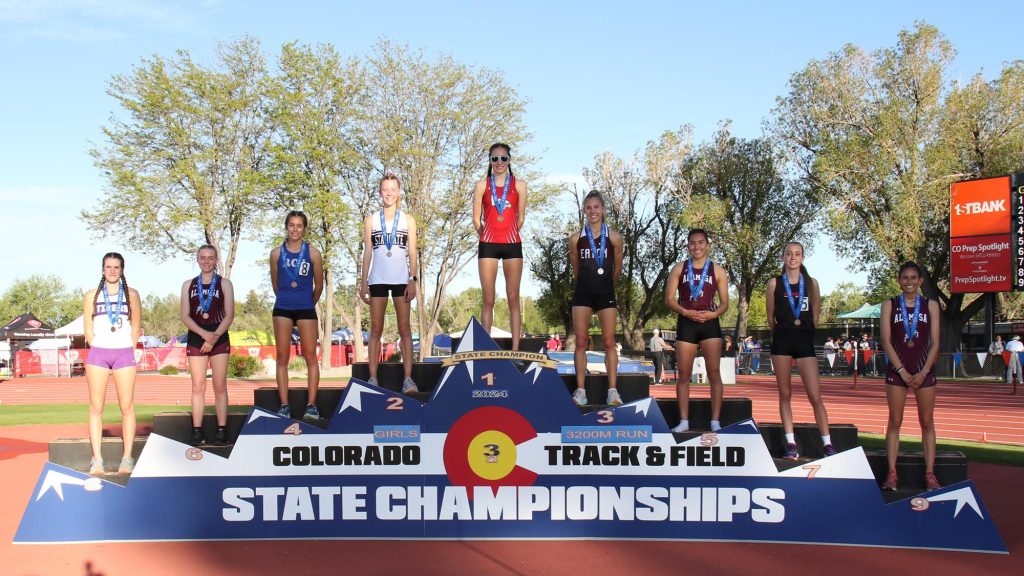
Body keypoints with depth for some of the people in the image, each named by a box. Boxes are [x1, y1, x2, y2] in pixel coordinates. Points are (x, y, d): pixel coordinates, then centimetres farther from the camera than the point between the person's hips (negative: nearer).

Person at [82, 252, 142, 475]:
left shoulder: (131, 294, 9)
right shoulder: (92, 295, 10)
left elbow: (136, 326, 10)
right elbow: (88, 327, 9)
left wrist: (128, 351, 1)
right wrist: (98, 351, 0)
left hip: (124, 354, 0)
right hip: (98, 353, 1)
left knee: (127, 406, -3)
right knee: (96, 407, -2)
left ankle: (127, 458, -1)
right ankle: (97, 459, -1)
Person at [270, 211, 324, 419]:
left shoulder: (313, 253, -1)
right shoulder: (277, 253, 4)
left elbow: (319, 285, 8)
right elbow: (275, 283, 15)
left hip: (306, 309, -2)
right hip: (282, 308, 2)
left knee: (310, 356, -3)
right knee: (282, 357, 2)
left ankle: (311, 405, 1)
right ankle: (284, 405, 5)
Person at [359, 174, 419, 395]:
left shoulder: (408, 220, 8)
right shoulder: (371, 220, 9)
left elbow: (412, 253, 5)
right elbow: (367, 253, 9)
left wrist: (412, 280, -5)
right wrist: (363, 282, 2)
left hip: (401, 279, -1)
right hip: (377, 280, 1)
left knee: (404, 328, -3)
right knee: (376, 329, 1)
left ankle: (408, 379, -6)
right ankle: (373, 378, 2)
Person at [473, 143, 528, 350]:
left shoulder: (519, 185, 5)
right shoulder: (482, 185, 5)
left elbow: (520, 218, 11)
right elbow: (476, 219, 8)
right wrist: (487, 237, 12)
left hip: (512, 245, 0)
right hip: (488, 246, 0)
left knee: (513, 298, 0)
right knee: (488, 300, 0)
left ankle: (515, 349, 0)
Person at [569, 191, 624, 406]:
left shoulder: (613, 237, -1)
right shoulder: (576, 239, 2)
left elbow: (617, 268, 11)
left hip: (606, 294, -1)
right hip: (583, 293, 1)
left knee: (609, 342, -3)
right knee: (580, 341, 0)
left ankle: (613, 390, -2)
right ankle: (580, 390, 2)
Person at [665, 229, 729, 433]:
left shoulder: (718, 271, 7)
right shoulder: (679, 269, 7)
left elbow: (725, 303, 7)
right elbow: (669, 299, 2)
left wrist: (713, 314, -14)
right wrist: (685, 312, -15)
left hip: (710, 324, 0)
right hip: (685, 324, 1)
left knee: (714, 373, -5)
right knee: (684, 375, 2)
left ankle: (715, 422, -2)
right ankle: (684, 421, 8)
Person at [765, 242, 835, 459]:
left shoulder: (811, 283, 7)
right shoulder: (774, 284, 4)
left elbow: (816, 315, 13)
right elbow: (770, 316, 9)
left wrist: (804, 329, 11)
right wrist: (783, 331, 8)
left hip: (805, 340, 0)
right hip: (782, 340, 0)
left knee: (815, 396, -5)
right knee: (785, 394, 2)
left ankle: (828, 444, -1)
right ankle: (791, 444, 5)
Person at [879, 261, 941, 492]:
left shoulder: (930, 305, 5)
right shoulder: (889, 305, 3)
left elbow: (935, 343, 2)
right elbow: (886, 341, -2)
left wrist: (923, 373, -8)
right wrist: (902, 371, -10)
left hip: (924, 370, 1)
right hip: (896, 369, -1)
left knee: (927, 422, 2)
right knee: (895, 422, 0)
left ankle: (930, 474, 5)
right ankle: (892, 474, 1)